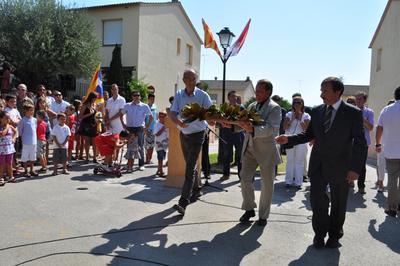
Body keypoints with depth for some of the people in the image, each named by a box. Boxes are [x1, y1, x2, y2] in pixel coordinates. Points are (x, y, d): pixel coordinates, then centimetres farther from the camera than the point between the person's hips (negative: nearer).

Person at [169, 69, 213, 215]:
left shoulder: (203, 95, -10)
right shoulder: (178, 95, 0)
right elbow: (172, 113, -9)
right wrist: (179, 122, -31)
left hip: (197, 135, -5)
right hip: (183, 134, 5)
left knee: (190, 168, -11)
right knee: (190, 165, 19)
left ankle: (183, 203, -13)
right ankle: (196, 190, 40)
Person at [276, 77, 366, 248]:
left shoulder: (353, 113, -9)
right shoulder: (317, 111, 2)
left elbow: (360, 142, -10)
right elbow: (309, 135, 8)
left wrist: (355, 168, -16)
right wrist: (289, 139, -7)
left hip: (340, 166, -2)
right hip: (318, 164, 3)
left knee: (338, 203, 13)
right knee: (317, 199, 5)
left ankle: (334, 235, 34)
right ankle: (320, 233, 26)